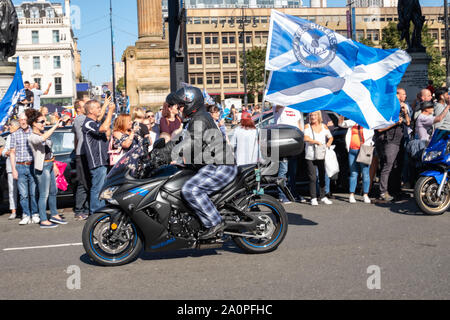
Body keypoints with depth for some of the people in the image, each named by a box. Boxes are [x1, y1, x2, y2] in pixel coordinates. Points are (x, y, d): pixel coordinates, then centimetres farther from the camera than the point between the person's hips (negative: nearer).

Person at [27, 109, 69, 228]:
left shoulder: (43, 133, 12)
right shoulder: (32, 137, -14)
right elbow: (42, 138, -38)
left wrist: (54, 165, 19)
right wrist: (56, 126, -39)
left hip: (50, 165, 9)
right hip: (42, 167, -9)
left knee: (53, 191, 16)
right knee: (44, 195, -4)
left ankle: (54, 215, 28)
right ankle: (43, 221, 2)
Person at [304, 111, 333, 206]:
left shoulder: (324, 126, 11)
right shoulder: (307, 127, 1)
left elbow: (330, 137, 18)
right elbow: (306, 138, -15)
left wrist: (328, 143, -2)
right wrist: (317, 142, -19)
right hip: (310, 156, -3)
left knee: (322, 177, 8)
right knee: (312, 177, -4)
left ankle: (323, 196, 20)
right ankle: (313, 198, 2)